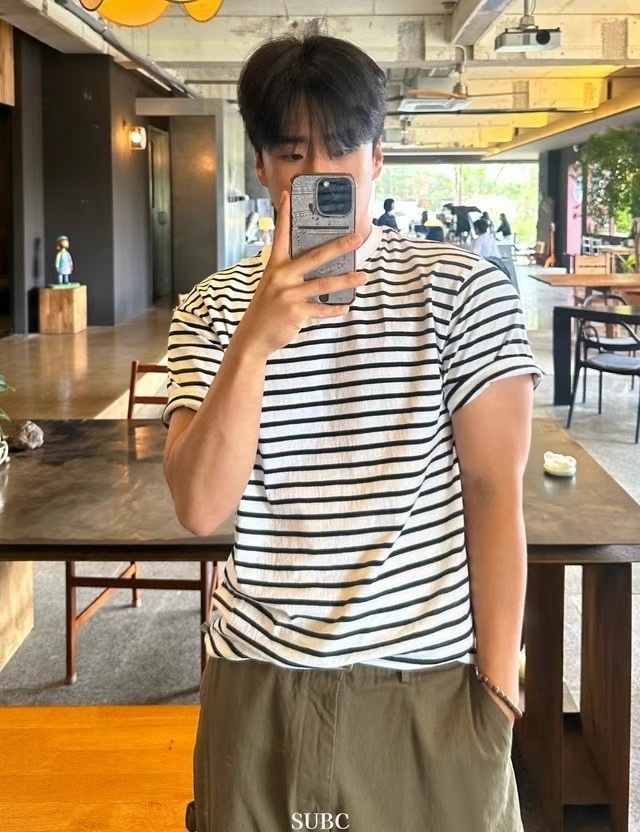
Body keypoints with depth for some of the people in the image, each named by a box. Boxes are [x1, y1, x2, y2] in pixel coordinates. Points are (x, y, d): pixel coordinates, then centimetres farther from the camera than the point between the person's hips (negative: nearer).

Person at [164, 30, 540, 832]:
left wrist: (499, 683, -6)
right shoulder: (215, 309, 1)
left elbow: (494, 490, -4)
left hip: (431, 683, -1)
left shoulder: (465, 289, -4)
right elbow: (200, 508, -11)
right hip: (260, 685, 2)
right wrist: (254, 343, -23)